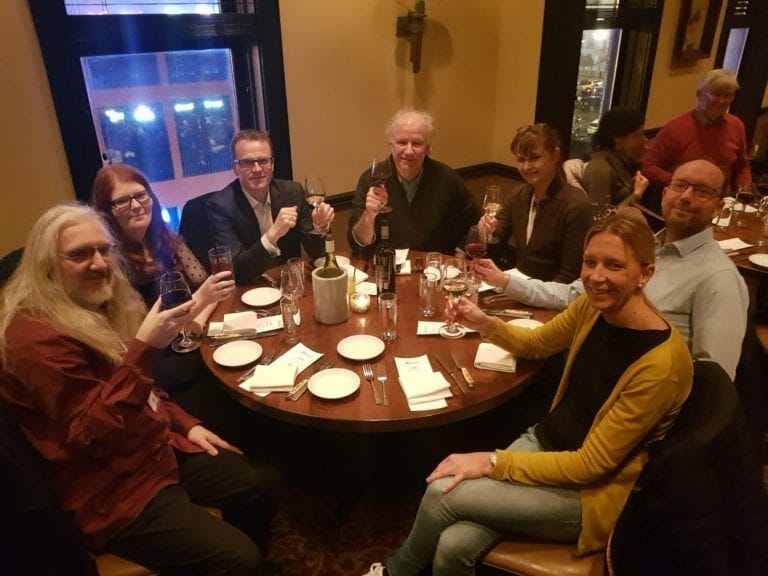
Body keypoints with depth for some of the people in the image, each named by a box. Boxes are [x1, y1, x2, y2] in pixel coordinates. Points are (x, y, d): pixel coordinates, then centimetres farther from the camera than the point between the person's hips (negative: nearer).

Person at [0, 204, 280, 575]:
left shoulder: (97, 308, 7)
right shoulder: (36, 337, -22)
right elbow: (92, 435, -26)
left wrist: (186, 424, 8)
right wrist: (144, 347, -34)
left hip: (160, 449, 9)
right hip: (111, 490, -8)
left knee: (262, 482, 7)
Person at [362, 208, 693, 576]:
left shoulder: (662, 363, -27)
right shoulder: (595, 304, -7)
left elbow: (591, 465, -22)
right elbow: (538, 344, 13)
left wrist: (493, 462, -21)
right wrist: (487, 325, -7)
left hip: (592, 489, -5)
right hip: (545, 443, 5)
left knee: (442, 493, -16)